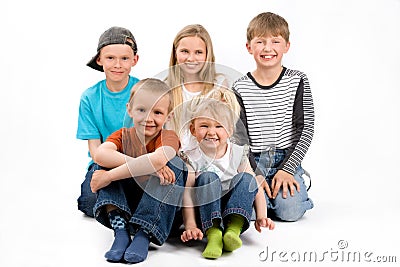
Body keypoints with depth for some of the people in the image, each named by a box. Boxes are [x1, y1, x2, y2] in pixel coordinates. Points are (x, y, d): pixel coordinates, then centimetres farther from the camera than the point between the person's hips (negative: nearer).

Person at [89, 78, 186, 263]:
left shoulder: (168, 137, -11)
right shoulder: (123, 135, -2)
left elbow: (158, 159, -37)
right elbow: (99, 154, -26)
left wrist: (108, 176, -35)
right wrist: (145, 166, -39)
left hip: (160, 209, -2)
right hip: (123, 204, 3)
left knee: (175, 163, -26)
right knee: (107, 163, -16)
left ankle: (143, 234, -30)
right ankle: (120, 231, -27)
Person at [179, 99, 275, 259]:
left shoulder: (238, 154, 2)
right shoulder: (192, 159, -5)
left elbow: (256, 186, -2)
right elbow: (187, 194, -15)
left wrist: (261, 217, -17)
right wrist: (190, 226, -29)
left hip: (235, 210, 2)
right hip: (207, 213, -2)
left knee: (247, 178, -21)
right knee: (207, 177, -25)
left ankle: (234, 229, -38)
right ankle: (213, 233, -38)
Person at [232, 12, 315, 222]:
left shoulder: (297, 81, 0)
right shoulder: (240, 88, 0)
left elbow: (306, 129, -4)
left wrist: (287, 170, -13)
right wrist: (255, 175, -13)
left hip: (287, 159, 0)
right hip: (252, 163, 0)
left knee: (290, 211, -23)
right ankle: (267, 191, 8)